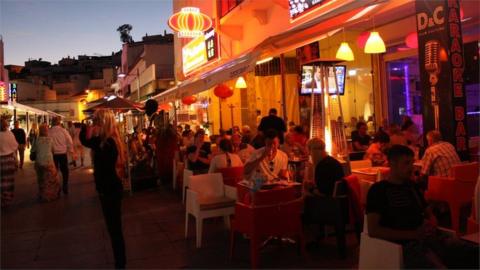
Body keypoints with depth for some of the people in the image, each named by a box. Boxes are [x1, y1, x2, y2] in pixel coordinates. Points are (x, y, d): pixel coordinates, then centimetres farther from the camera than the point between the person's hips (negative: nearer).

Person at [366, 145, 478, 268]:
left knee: (474, 254, -18)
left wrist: (431, 225, 4)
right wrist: (414, 234, -12)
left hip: (433, 238, 7)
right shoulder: (378, 190, 1)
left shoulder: (411, 186, 21)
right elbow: (373, 230, -7)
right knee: (438, 265, -36)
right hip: (409, 244, -7)